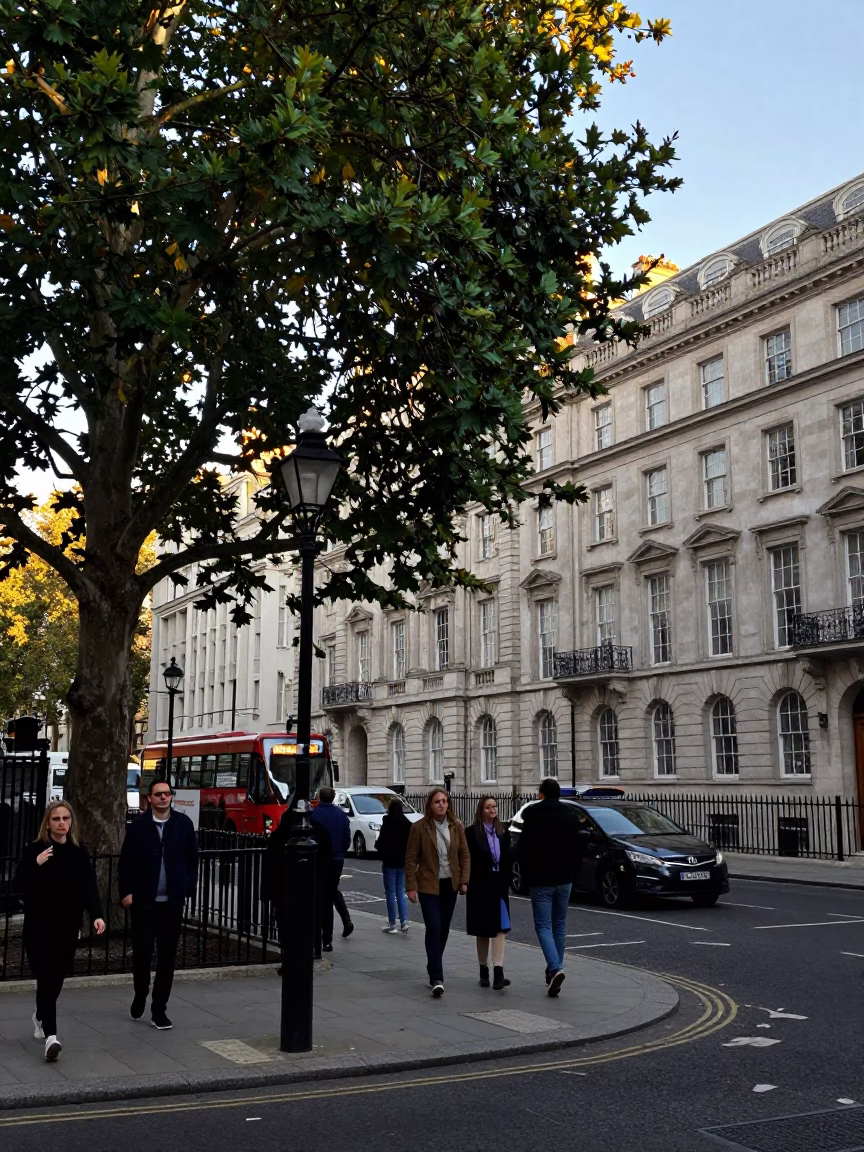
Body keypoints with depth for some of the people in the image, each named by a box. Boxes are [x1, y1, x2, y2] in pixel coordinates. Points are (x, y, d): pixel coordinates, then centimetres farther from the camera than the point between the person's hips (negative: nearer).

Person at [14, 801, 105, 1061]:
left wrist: (96, 915, -15)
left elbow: (89, 886, -2)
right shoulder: (35, 849, -7)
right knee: (47, 976, -11)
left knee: (58, 975, 13)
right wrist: (36, 864, -27)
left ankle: (40, 1016, 41)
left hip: (68, 924, 4)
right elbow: (20, 884, -11)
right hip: (40, 924, -4)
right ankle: (50, 1035, -11)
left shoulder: (79, 852, 2)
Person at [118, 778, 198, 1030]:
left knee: (167, 957, 5)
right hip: (143, 901, -1)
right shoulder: (138, 825, 0)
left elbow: (192, 859, 5)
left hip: (172, 902, 1)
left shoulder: (183, 823, 1)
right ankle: (140, 996, 26)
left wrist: (189, 889, -1)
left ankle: (159, 1010, 15)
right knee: (142, 951, -1)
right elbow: (126, 861, 2)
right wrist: (126, 891, -4)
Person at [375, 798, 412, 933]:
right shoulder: (407, 824, 0)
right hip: (403, 862, 5)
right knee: (400, 892, 15)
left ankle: (392, 924, 6)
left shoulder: (387, 823, -16)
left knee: (390, 892, 4)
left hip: (389, 862, -5)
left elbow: (381, 842, -13)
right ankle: (404, 920, 4)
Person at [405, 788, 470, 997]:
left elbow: (464, 855, 7)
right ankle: (436, 979, -14)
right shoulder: (419, 827, -9)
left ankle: (434, 970, 30)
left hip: (450, 884, 4)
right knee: (434, 929, -12)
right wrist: (411, 886, -8)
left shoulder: (456, 826, 1)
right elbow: (411, 859, -5)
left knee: (444, 930, 12)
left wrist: (464, 880, 0)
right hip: (429, 885, -4)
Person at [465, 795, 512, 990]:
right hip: (480, 887, -3)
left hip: (499, 886, 3)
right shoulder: (472, 833, -6)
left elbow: (507, 860, 8)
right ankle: (484, 972, 21)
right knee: (483, 931, 8)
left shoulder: (502, 833, 8)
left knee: (500, 929, -9)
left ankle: (498, 972, -15)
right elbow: (469, 859, -8)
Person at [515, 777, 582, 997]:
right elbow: (576, 848, 8)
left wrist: (526, 873, 4)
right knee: (559, 925, 15)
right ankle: (555, 969, 22)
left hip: (540, 879, -4)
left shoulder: (532, 814, -10)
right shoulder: (571, 815, 4)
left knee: (543, 925, -2)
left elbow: (524, 847, -8)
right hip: (564, 879, 4)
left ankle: (555, 968, -20)